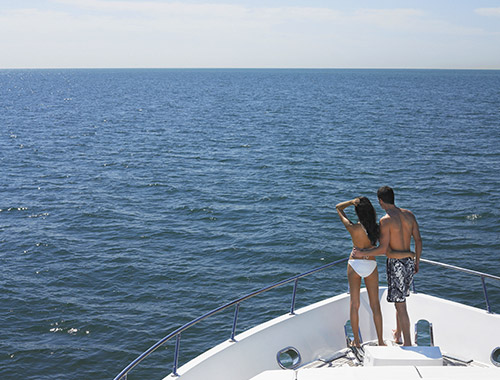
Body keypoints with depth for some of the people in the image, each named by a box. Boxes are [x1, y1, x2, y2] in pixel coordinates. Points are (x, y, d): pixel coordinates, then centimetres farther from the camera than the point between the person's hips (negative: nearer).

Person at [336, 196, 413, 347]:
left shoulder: (353, 228, -20)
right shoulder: (377, 229, -15)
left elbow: (338, 207, -8)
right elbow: (387, 252, -16)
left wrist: (351, 202, -24)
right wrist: (409, 254, -7)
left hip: (355, 265, -1)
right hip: (371, 265, 2)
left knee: (354, 304, 11)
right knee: (375, 305, 11)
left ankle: (356, 341, 18)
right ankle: (380, 341, 14)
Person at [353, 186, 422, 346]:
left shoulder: (385, 220, -16)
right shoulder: (409, 214, 4)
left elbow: (383, 249, -20)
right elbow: (418, 241, 7)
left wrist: (362, 253, -8)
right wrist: (417, 262, 19)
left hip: (396, 264, -7)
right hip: (409, 262, 7)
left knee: (400, 305, 0)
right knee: (400, 299, 23)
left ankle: (407, 343, 4)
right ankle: (397, 335, 38)